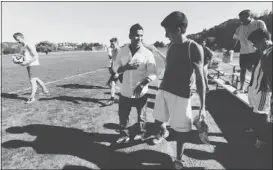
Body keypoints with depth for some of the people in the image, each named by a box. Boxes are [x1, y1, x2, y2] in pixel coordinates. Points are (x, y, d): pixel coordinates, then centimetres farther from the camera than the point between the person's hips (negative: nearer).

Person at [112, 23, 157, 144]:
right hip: (125, 91, 3)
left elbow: (152, 74, -10)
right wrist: (126, 67, -18)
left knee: (141, 115, 15)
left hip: (140, 92, -2)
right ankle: (124, 134, 35)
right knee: (122, 114, 12)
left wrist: (142, 84, -25)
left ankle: (140, 133, 40)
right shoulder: (123, 51, 0)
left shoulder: (147, 53, -9)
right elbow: (115, 67, 3)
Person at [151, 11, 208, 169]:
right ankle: (163, 132, 51)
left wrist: (203, 106, -10)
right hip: (163, 90, 6)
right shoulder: (171, 46, 8)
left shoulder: (195, 48, -11)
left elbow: (200, 78, -9)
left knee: (181, 129, 7)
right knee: (158, 120, 15)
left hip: (181, 95, -5)